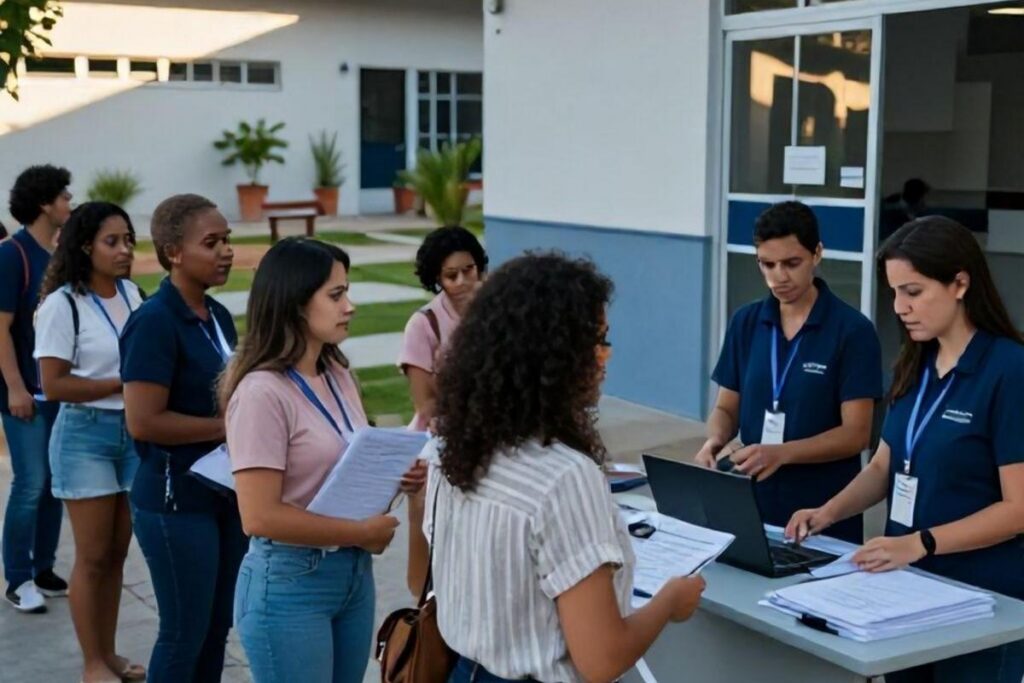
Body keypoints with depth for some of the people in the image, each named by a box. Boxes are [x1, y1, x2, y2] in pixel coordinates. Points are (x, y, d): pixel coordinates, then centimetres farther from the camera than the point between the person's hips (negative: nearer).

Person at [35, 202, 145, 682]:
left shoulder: (132, 293, 5)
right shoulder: (63, 304, -12)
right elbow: (54, 385, -16)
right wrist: (124, 383, -18)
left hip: (134, 431, 5)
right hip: (85, 434, -5)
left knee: (116, 551, 12)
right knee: (93, 556, 2)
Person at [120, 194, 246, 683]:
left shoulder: (219, 317, 7)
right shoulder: (154, 321, -17)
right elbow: (143, 421, -23)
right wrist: (227, 426, -16)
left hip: (225, 492, 8)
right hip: (176, 500, -7)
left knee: (217, 627, 16)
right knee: (185, 633, 4)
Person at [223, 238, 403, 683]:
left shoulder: (338, 376, 4)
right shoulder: (263, 392, -19)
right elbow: (261, 517, -23)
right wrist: (363, 533, -15)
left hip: (354, 572, 8)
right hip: (290, 583, -7)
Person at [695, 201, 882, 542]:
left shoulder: (852, 330, -10)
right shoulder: (745, 322, 4)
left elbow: (856, 434, -13)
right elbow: (727, 407, 9)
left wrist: (781, 453, -27)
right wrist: (715, 440, -13)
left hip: (825, 516, -4)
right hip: (752, 504, 4)